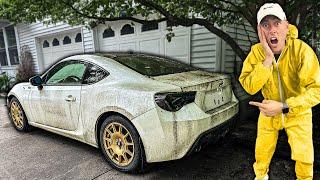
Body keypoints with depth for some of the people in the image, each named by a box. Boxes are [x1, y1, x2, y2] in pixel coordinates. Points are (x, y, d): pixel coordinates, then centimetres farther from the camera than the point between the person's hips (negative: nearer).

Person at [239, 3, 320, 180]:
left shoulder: (302, 50, -24)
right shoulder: (256, 52, -18)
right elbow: (249, 87, -28)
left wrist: (283, 107, -38)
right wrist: (268, 59, -36)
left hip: (298, 111, -1)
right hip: (269, 110, 2)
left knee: (304, 157, 7)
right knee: (261, 152, 16)